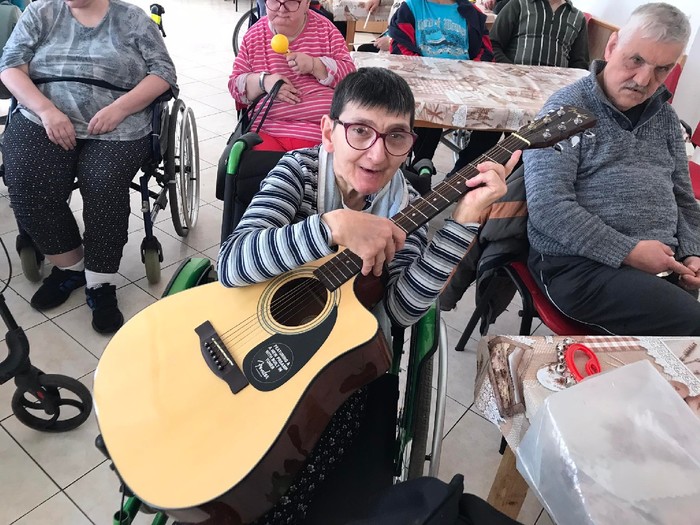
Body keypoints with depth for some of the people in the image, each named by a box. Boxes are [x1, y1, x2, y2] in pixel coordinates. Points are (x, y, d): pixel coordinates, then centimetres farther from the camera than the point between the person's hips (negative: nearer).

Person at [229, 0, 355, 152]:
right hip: (268, 132, 1)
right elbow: (235, 85, 8)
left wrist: (314, 65, -15)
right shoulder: (254, 35, 8)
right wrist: (263, 81, -13)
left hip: (324, 132, 0)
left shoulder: (324, 27, 6)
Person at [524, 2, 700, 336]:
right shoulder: (567, 109, -7)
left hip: (663, 263, 8)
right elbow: (547, 206, -18)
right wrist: (628, 252, -17)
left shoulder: (665, 117, 15)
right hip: (578, 264, -7)